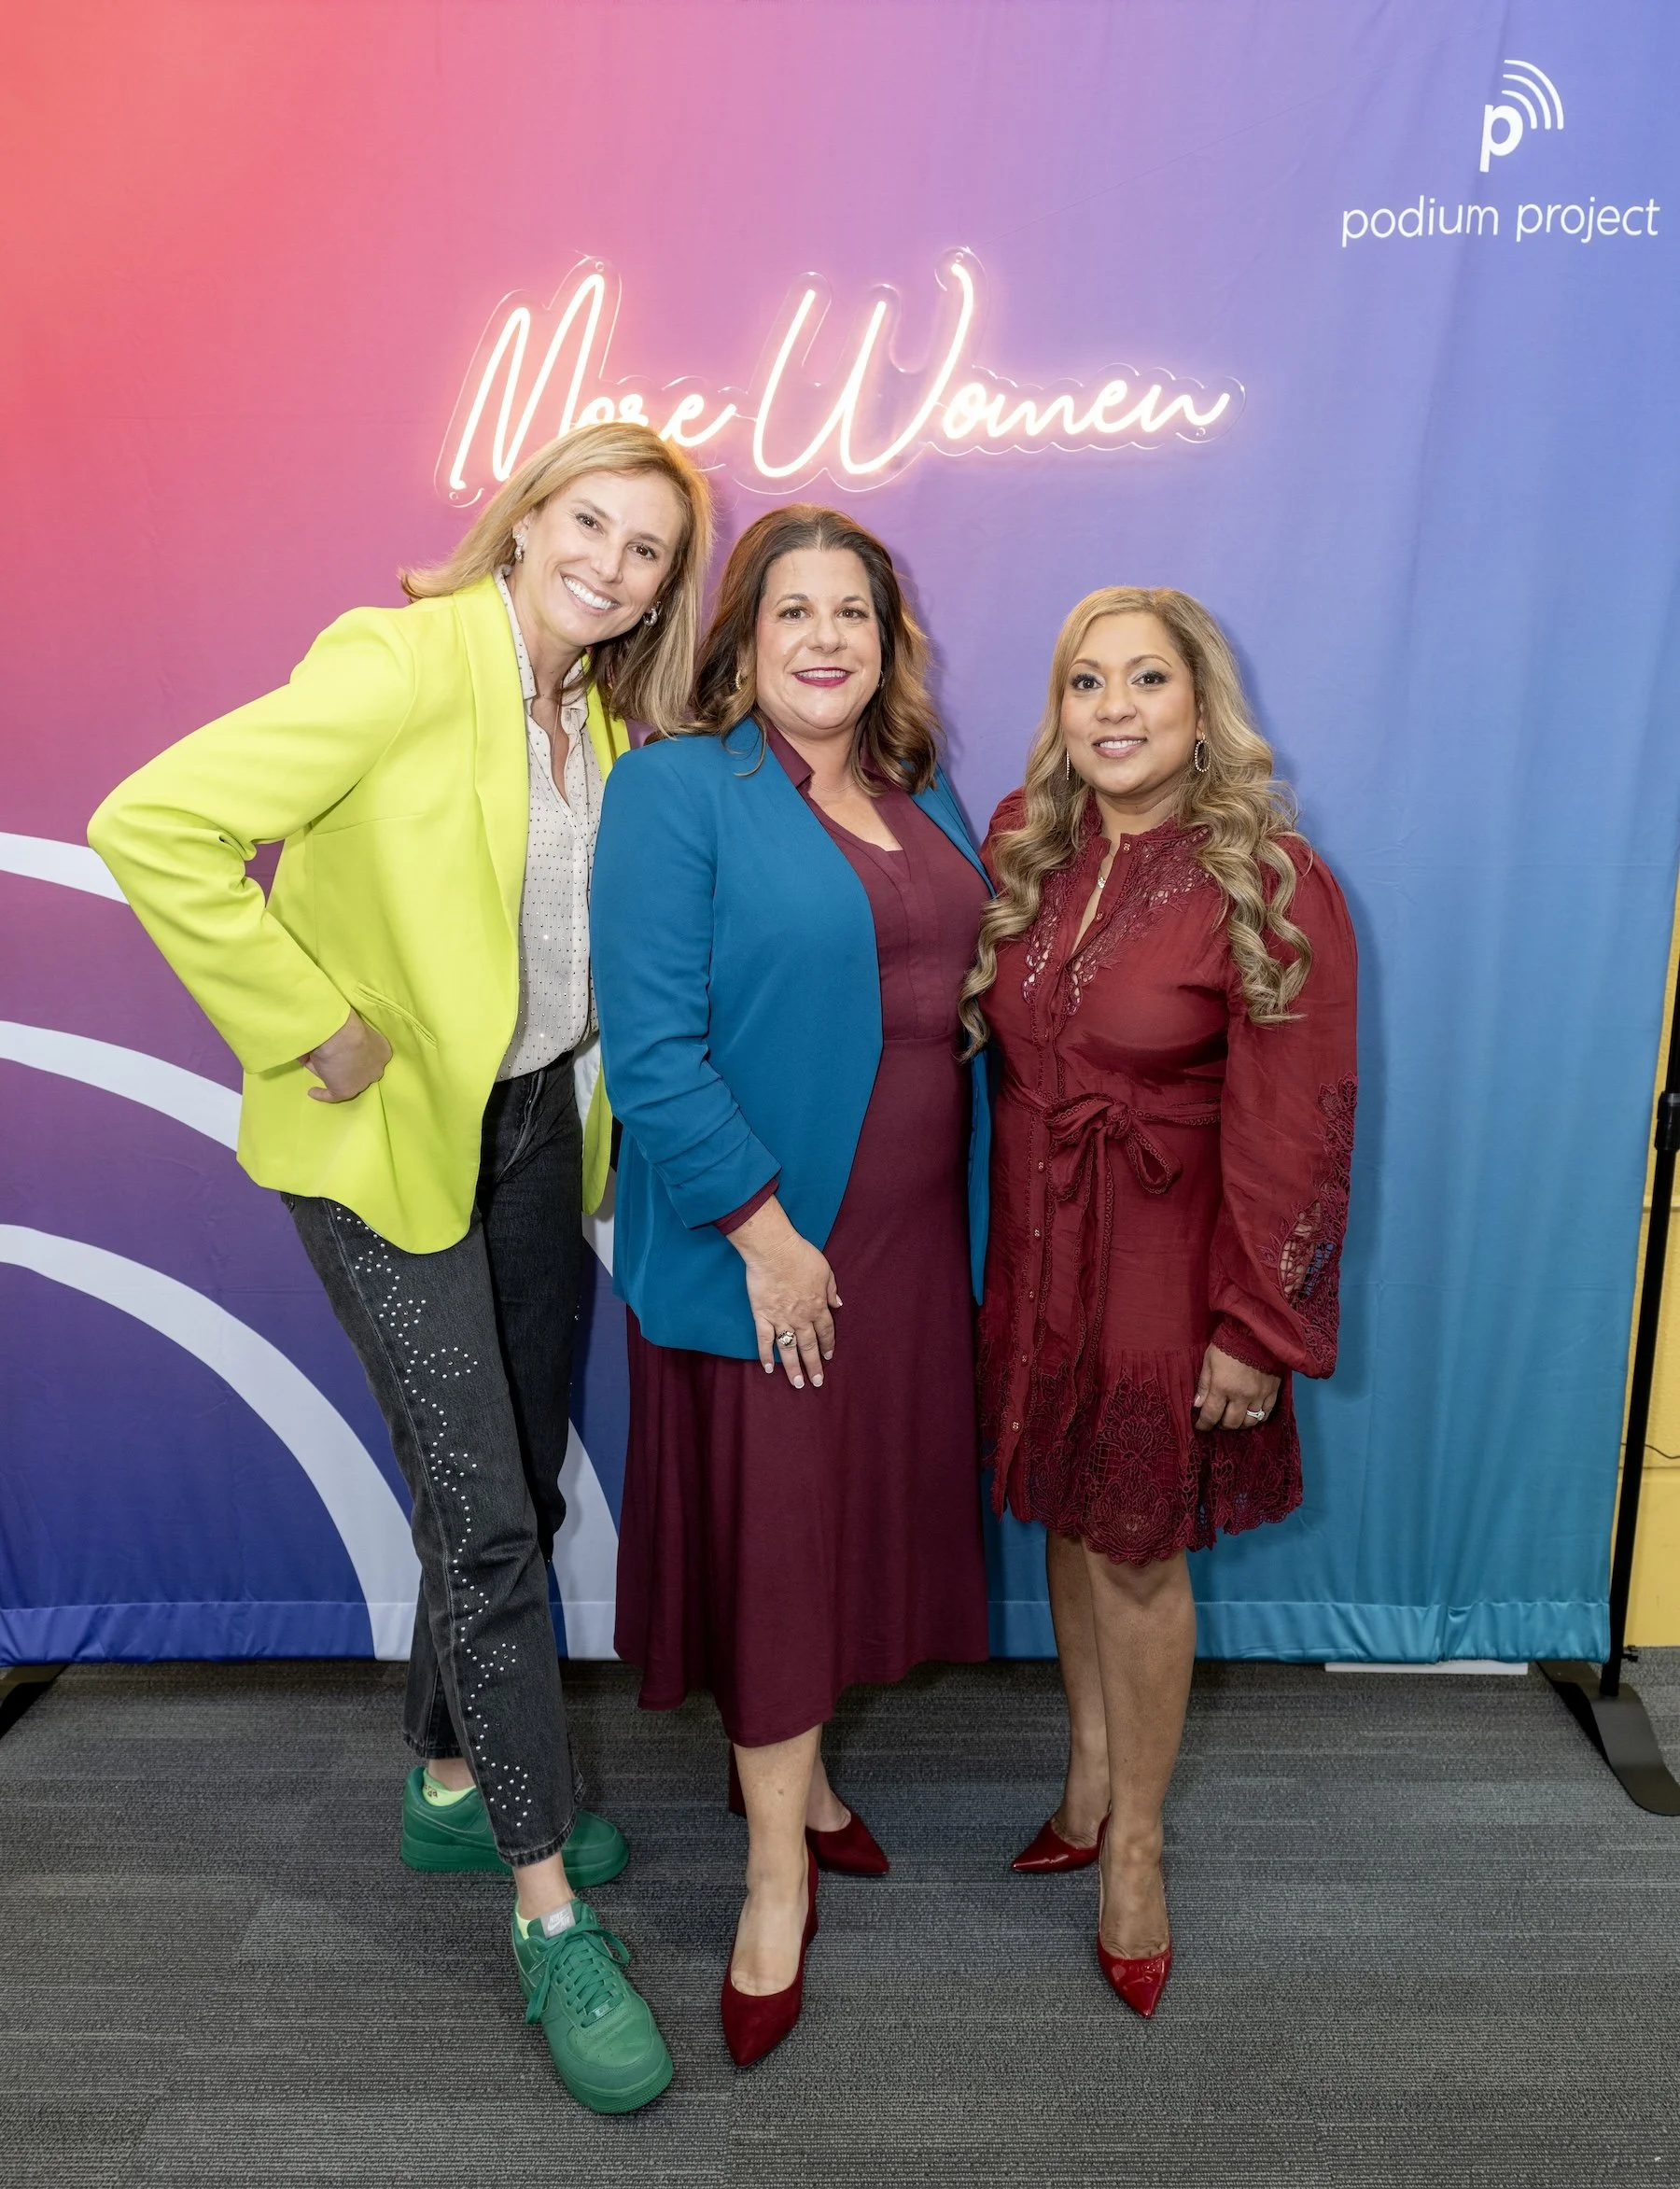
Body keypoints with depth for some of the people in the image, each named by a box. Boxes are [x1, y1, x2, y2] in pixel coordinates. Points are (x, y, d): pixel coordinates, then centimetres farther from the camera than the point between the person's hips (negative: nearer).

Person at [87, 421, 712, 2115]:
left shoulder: (609, 719, 7)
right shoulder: (403, 660, -16)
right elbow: (151, 826, -24)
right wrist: (311, 1028, -20)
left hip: (537, 1129, 8)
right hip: (391, 1141, -7)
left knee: (519, 1491, 16)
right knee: (479, 1517, -4)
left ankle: (451, 1786, 38)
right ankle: (548, 1912, 12)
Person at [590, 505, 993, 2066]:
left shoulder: (924, 799, 11)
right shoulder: (677, 787, -10)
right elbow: (650, 1046, -17)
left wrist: (972, 1213, 9)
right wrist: (765, 1231, -18)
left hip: (912, 1234, 7)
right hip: (758, 1243, -6)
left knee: (867, 1504, 17)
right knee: (770, 1521, 5)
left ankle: (793, 1758, 42)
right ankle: (778, 1873, 24)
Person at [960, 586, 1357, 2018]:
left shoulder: (1270, 882, -14)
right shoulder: (1021, 844, 2)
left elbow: (1290, 1130, -14)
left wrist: (1259, 1327, -13)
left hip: (1165, 1255, -4)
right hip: (1036, 1244, 5)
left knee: (1138, 1544, 6)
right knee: (1070, 1519, 17)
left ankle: (1135, 1838, 28)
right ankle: (1090, 1769, 40)